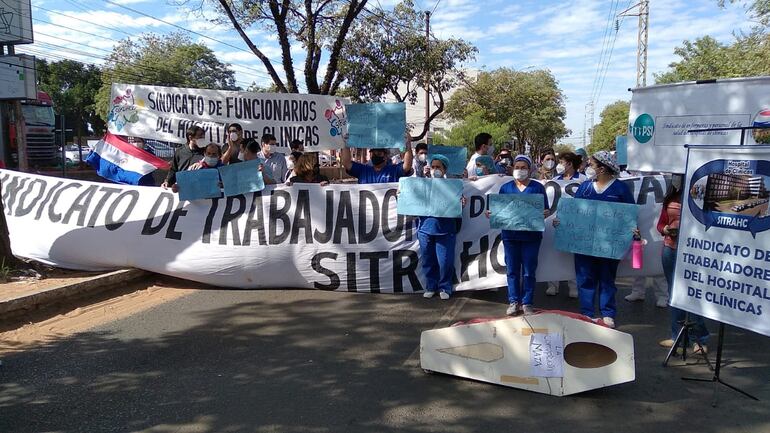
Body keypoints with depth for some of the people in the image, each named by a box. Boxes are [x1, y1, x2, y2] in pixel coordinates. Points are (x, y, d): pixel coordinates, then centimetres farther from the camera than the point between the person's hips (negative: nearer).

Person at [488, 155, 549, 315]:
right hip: (510, 234, 2)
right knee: (512, 270, 6)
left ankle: (527, 303, 14)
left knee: (529, 271, 3)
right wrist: (491, 214, -10)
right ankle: (513, 302, 16)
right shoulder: (506, 188, 9)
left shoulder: (538, 187, 5)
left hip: (531, 235, -1)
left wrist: (545, 214, -18)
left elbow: (546, 210, 4)